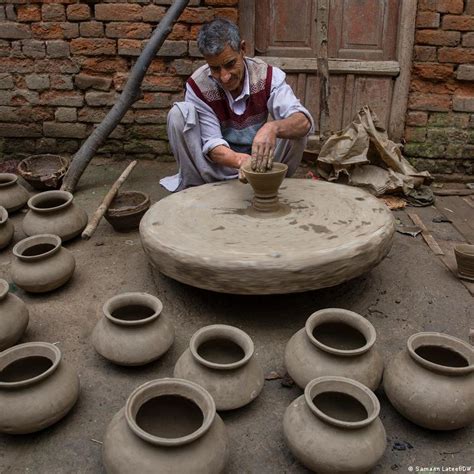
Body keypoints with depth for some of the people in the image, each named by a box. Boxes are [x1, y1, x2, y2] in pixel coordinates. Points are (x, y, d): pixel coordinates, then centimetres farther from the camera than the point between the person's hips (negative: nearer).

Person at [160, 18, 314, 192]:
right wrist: (241, 160, -44)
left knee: (294, 127, -25)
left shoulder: (267, 76, -16)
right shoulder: (197, 86, -18)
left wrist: (273, 128, -51)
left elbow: (304, 122, -28)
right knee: (180, 113, -24)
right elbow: (212, 142, -21)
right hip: (221, 161, -1)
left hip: (258, 157, 1)